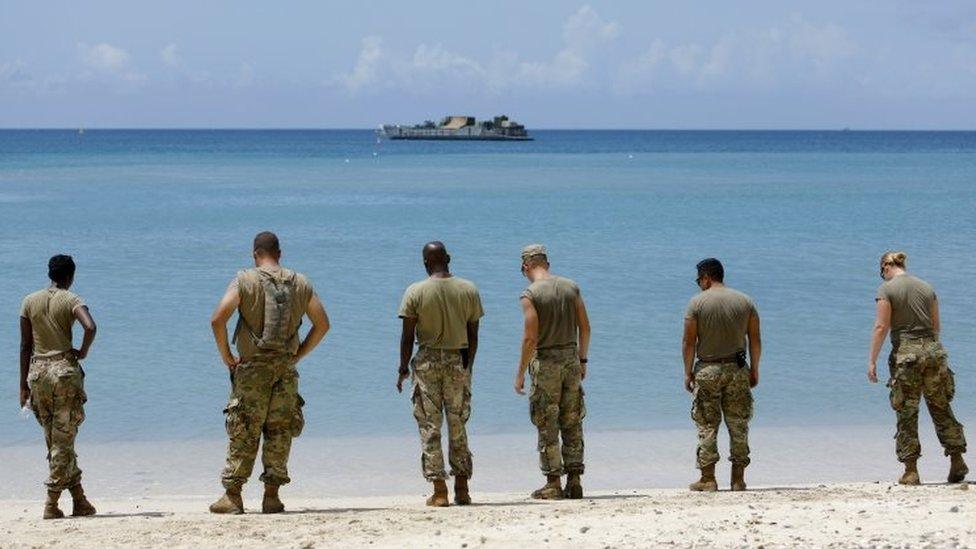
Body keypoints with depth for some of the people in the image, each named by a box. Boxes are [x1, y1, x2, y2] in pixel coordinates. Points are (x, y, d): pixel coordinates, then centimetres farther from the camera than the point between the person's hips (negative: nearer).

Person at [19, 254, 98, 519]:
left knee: (54, 440, 12)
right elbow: (90, 327, -23)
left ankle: (79, 499, 13)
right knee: (63, 439, 1)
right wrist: (83, 351, -4)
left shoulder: (29, 302, 7)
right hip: (64, 369, -4)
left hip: (38, 370, 4)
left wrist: (24, 385, 9)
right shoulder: (71, 300, -3)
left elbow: (25, 345, 6)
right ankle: (51, 502, -4)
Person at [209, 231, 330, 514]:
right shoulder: (300, 283, 5)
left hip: (251, 371, -2)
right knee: (279, 433, 8)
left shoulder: (245, 280, -5)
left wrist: (227, 357, -3)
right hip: (286, 371, 2)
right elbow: (322, 323, 7)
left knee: (242, 433, 3)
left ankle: (232, 496, 3)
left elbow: (218, 319, -14)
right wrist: (298, 354, 13)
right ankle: (272, 496, 7)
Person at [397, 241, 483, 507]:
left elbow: (407, 335, -5)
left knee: (429, 427, 2)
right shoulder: (469, 290, 2)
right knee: (458, 426, 11)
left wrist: (403, 368, 4)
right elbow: (473, 335, 6)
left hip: (428, 360, -2)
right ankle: (462, 489, 10)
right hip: (459, 360, 2)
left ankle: (439, 490, -3)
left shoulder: (415, 292, -6)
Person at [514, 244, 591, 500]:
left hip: (545, 361, -5)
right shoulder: (571, 287, 5)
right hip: (571, 358, 5)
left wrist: (520, 373, -8)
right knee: (572, 424, 11)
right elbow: (585, 327, 6)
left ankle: (553, 484, 2)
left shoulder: (530, 295, -11)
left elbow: (530, 338, -16)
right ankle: (574, 481, 11)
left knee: (547, 427, 2)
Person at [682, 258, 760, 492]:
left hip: (707, 370, -2)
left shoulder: (697, 303, -4)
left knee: (707, 426, 3)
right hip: (737, 368, 2)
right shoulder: (745, 301, 5)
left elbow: (689, 341, -5)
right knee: (738, 426, 8)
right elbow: (755, 339, 5)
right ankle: (738, 479, 9)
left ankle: (707, 478, 2)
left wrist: (688, 372, 3)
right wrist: (754, 369, 13)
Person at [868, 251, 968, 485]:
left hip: (905, 354, -4)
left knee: (906, 415, 1)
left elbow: (881, 327, -10)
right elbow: (936, 326, 14)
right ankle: (957, 461, 11)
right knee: (941, 409, 13)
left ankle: (911, 471, 1)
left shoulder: (886, 290, -4)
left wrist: (872, 361, -7)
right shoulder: (927, 287, 11)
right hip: (932, 350, 4)